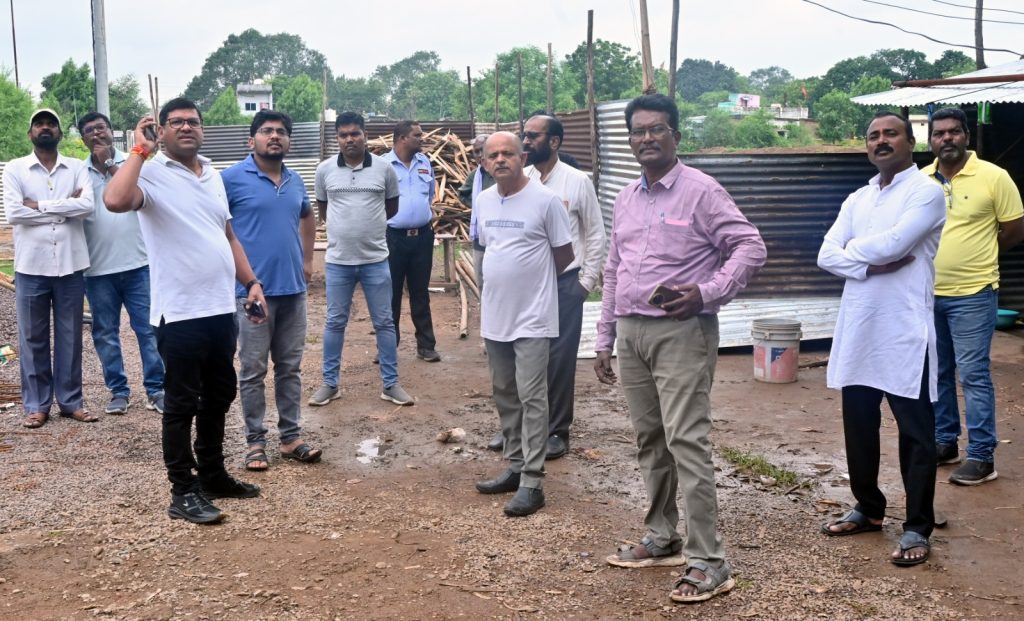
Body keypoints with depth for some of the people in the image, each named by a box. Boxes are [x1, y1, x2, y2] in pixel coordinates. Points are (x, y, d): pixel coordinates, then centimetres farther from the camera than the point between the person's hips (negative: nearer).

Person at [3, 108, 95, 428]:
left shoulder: (77, 168, 5)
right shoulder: (14, 169, 2)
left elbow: (87, 205, -12)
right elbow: (13, 213, -12)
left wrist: (39, 205, -12)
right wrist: (65, 207, -9)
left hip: (70, 265, 1)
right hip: (31, 266, -1)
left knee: (70, 336, 8)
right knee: (33, 338, 6)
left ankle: (71, 401, 18)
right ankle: (36, 404, 15)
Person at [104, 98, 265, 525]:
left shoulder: (213, 176, 13)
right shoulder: (152, 173, -10)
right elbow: (115, 201, -32)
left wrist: (252, 282, 12)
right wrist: (139, 150, -20)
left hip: (221, 309, 7)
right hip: (179, 313, -7)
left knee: (219, 397, 17)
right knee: (182, 404, 2)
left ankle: (213, 474, 32)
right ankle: (183, 492, 12)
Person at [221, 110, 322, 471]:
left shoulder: (295, 181, 11)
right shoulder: (232, 178, -8)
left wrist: (307, 259, 20)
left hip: (293, 288, 6)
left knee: (290, 368, 11)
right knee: (253, 371, 2)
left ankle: (291, 438, 20)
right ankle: (255, 442, 12)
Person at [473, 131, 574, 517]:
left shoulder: (545, 200, -11)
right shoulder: (482, 201, 6)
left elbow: (564, 254, -3)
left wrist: (534, 282, 8)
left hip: (533, 317, -6)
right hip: (494, 315, 6)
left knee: (531, 397, -6)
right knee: (505, 395, 14)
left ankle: (532, 481, -2)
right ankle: (516, 466, 26)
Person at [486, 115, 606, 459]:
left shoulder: (578, 182, -4)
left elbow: (595, 234, 0)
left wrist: (586, 281, -3)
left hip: (564, 284, -3)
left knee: (559, 359, 4)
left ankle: (557, 431, 17)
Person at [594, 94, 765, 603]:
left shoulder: (701, 191, -7)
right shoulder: (625, 199, 15)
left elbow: (750, 248, -10)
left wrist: (706, 294, -21)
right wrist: (604, 339, 16)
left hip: (681, 332, -7)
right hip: (632, 332, 7)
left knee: (686, 442, -10)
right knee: (649, 441, 14)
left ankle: (707, 561, -5)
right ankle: (661, 538, 28)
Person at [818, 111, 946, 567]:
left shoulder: (926, 192, -5)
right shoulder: (857, 200, 14)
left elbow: (892, 243, -20)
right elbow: (827, 256, 3)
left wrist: (853, 248, -1)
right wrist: (873, 264, -13)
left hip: (904, 332, -6)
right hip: (857, 329, 7)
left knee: (915, 432, 1)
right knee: (859, 427, 15)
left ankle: (917, 528, 10)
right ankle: (869, 509, 31)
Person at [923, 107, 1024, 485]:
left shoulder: (993, 177, -8)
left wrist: (976, 256, 4)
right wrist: (947, 254, 6)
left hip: (972, 294, -5)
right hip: (928, 293, 5)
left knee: (973, 374, -5)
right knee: (937, 372, 13)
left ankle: (982, 456, 1)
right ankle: (945, 442, 25)